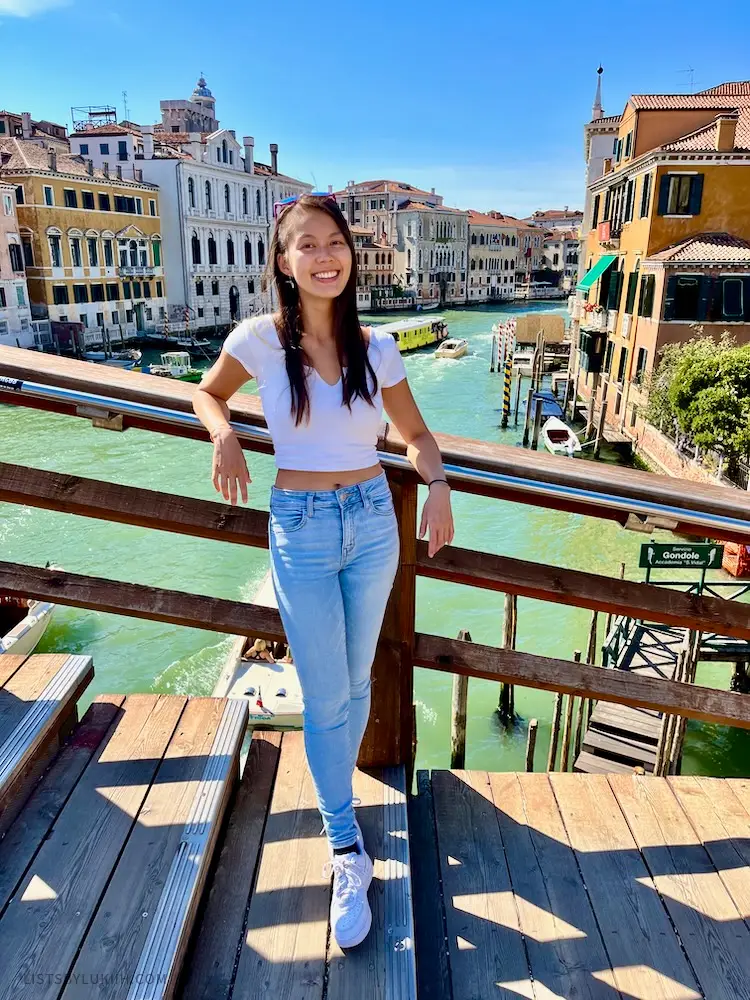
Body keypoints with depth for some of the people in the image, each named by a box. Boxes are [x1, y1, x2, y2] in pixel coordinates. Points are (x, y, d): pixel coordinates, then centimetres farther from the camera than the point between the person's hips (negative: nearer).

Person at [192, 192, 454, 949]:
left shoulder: (376, 347, -3)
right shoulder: (261, 337, -8)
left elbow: (415, 433, 8)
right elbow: (208, 392, 9)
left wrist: (438, 486, -12)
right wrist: (224, 435, -13)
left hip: (374, 522, 3)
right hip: (301, 529, -2)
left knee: (356, 683, 16)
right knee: (324, 697, 3)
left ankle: (334, 794, 43)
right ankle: (348, 852, 22)